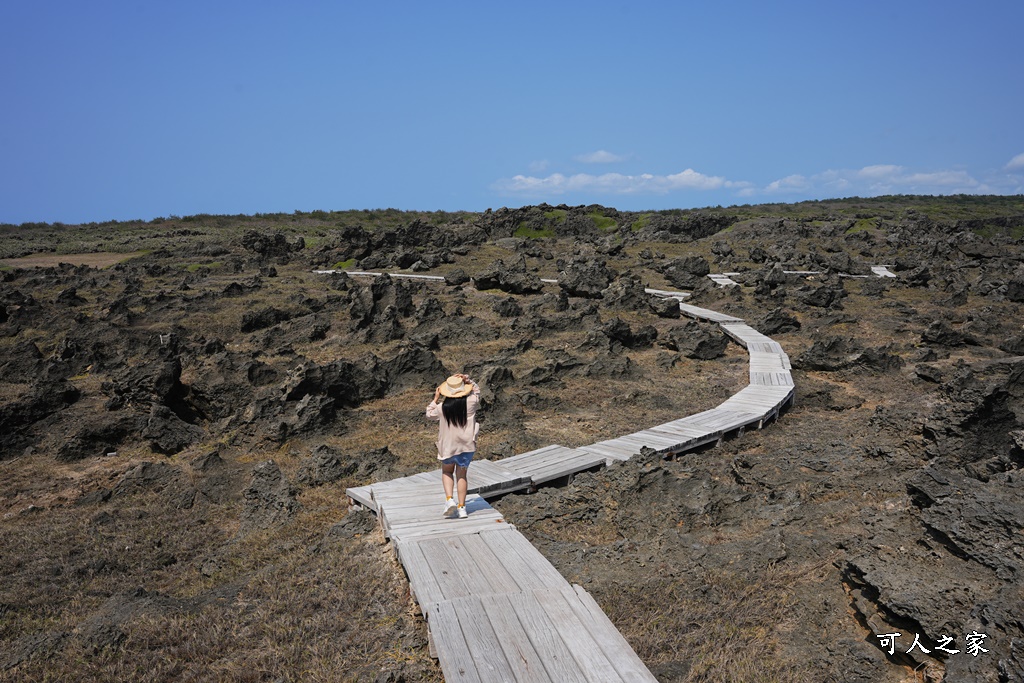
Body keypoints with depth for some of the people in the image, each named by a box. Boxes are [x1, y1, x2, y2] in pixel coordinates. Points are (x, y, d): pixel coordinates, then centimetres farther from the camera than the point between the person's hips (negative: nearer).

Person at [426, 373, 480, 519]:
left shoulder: (442, 408, -12)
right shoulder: (470, 403, -11)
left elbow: (429, 414, 10)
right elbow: (476, 390, 12)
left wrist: (435, 398, 15)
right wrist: (467, 380, 1)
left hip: (447, 446, -1)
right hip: (467, 445, 1)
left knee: (447, 471, 21)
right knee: (461, 475, 13)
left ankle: (449, 499, -1)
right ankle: (461, 507, 13)